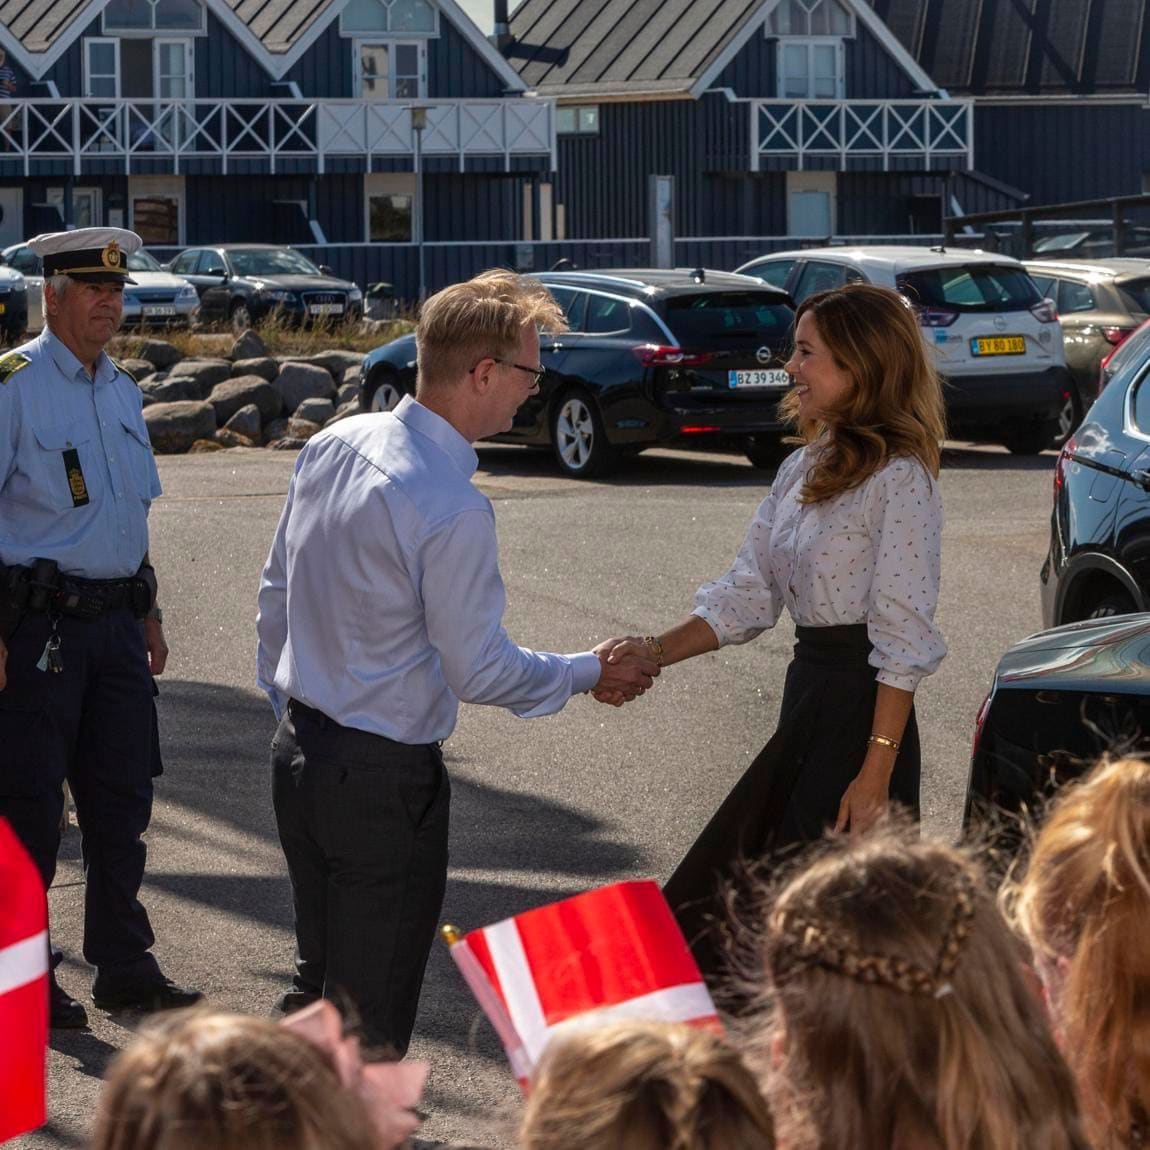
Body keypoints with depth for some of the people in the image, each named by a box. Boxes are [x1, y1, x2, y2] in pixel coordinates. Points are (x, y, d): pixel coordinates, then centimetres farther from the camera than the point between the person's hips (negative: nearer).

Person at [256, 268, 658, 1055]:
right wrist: (590, 674, 1)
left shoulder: (332, 447, 3)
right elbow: (480, 670, -14)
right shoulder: (453, 509, -23)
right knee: (370, 1022, 1)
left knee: (318, 986, 19)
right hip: (386, 781, -9)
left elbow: (276, 596, 13)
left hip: (299, 751, 9)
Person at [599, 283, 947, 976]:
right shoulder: (804, 469, 13)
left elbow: (903, 641, -17)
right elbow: (748, 596, 14)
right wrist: (654, 654, 0)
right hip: (808, 704, 9)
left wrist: (876, 776, -20)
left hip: (860, 712, -9)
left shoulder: (899, 480, -14)